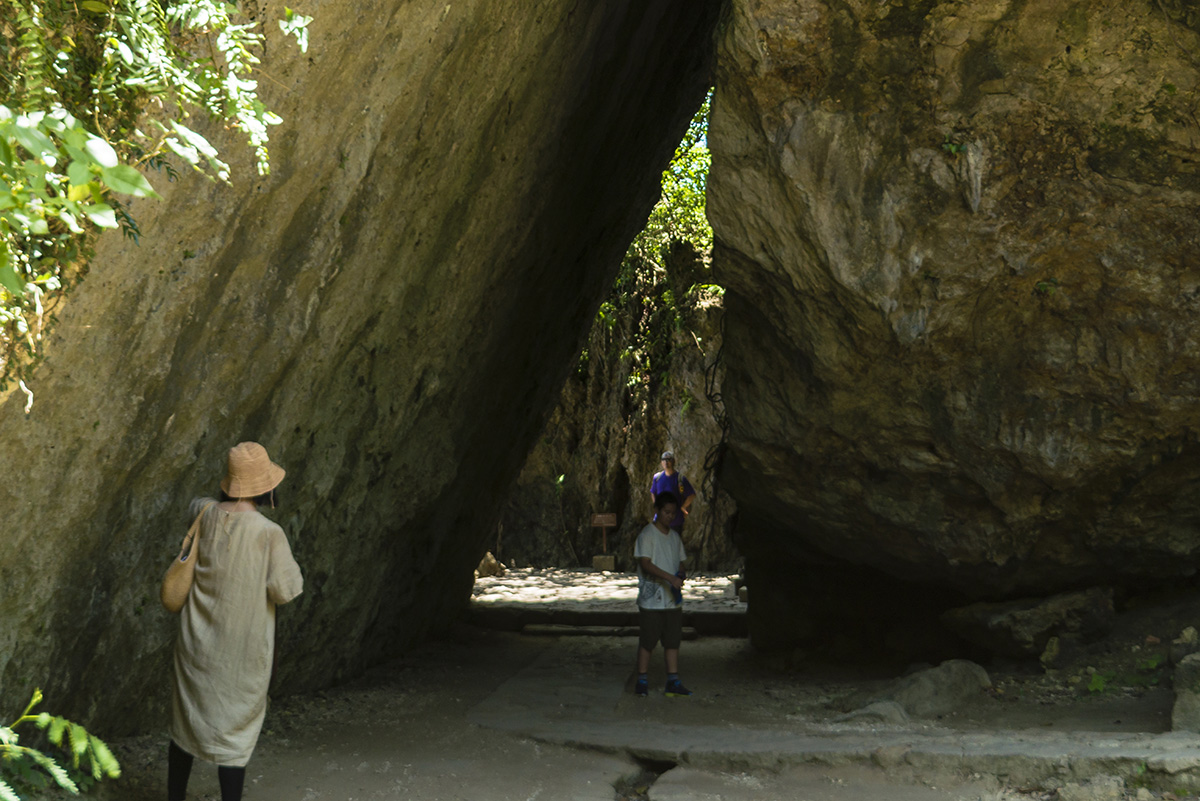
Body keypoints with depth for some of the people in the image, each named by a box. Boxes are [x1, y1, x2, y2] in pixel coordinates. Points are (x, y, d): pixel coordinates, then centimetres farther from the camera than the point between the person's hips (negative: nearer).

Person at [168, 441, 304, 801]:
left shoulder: (207, 514, -5)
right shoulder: (268, 534, -21)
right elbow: (285, 590, -14)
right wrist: (291, 566, 3)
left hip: (198, 642, 5)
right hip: (240, 649, -5)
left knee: (186, 720, 19)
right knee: (234, 730, 5)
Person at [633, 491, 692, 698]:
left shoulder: (674, 536, 13)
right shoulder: (647, 534, -8)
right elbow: (645, 563, -18)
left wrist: (680, 576, -4)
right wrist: (670, 578, -27)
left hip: (673, 599, 6)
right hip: (651, 599, -6)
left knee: (673, 640, 6)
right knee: (647, 641, 0)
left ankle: (673, 682, 10)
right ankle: (642, 681, 9)